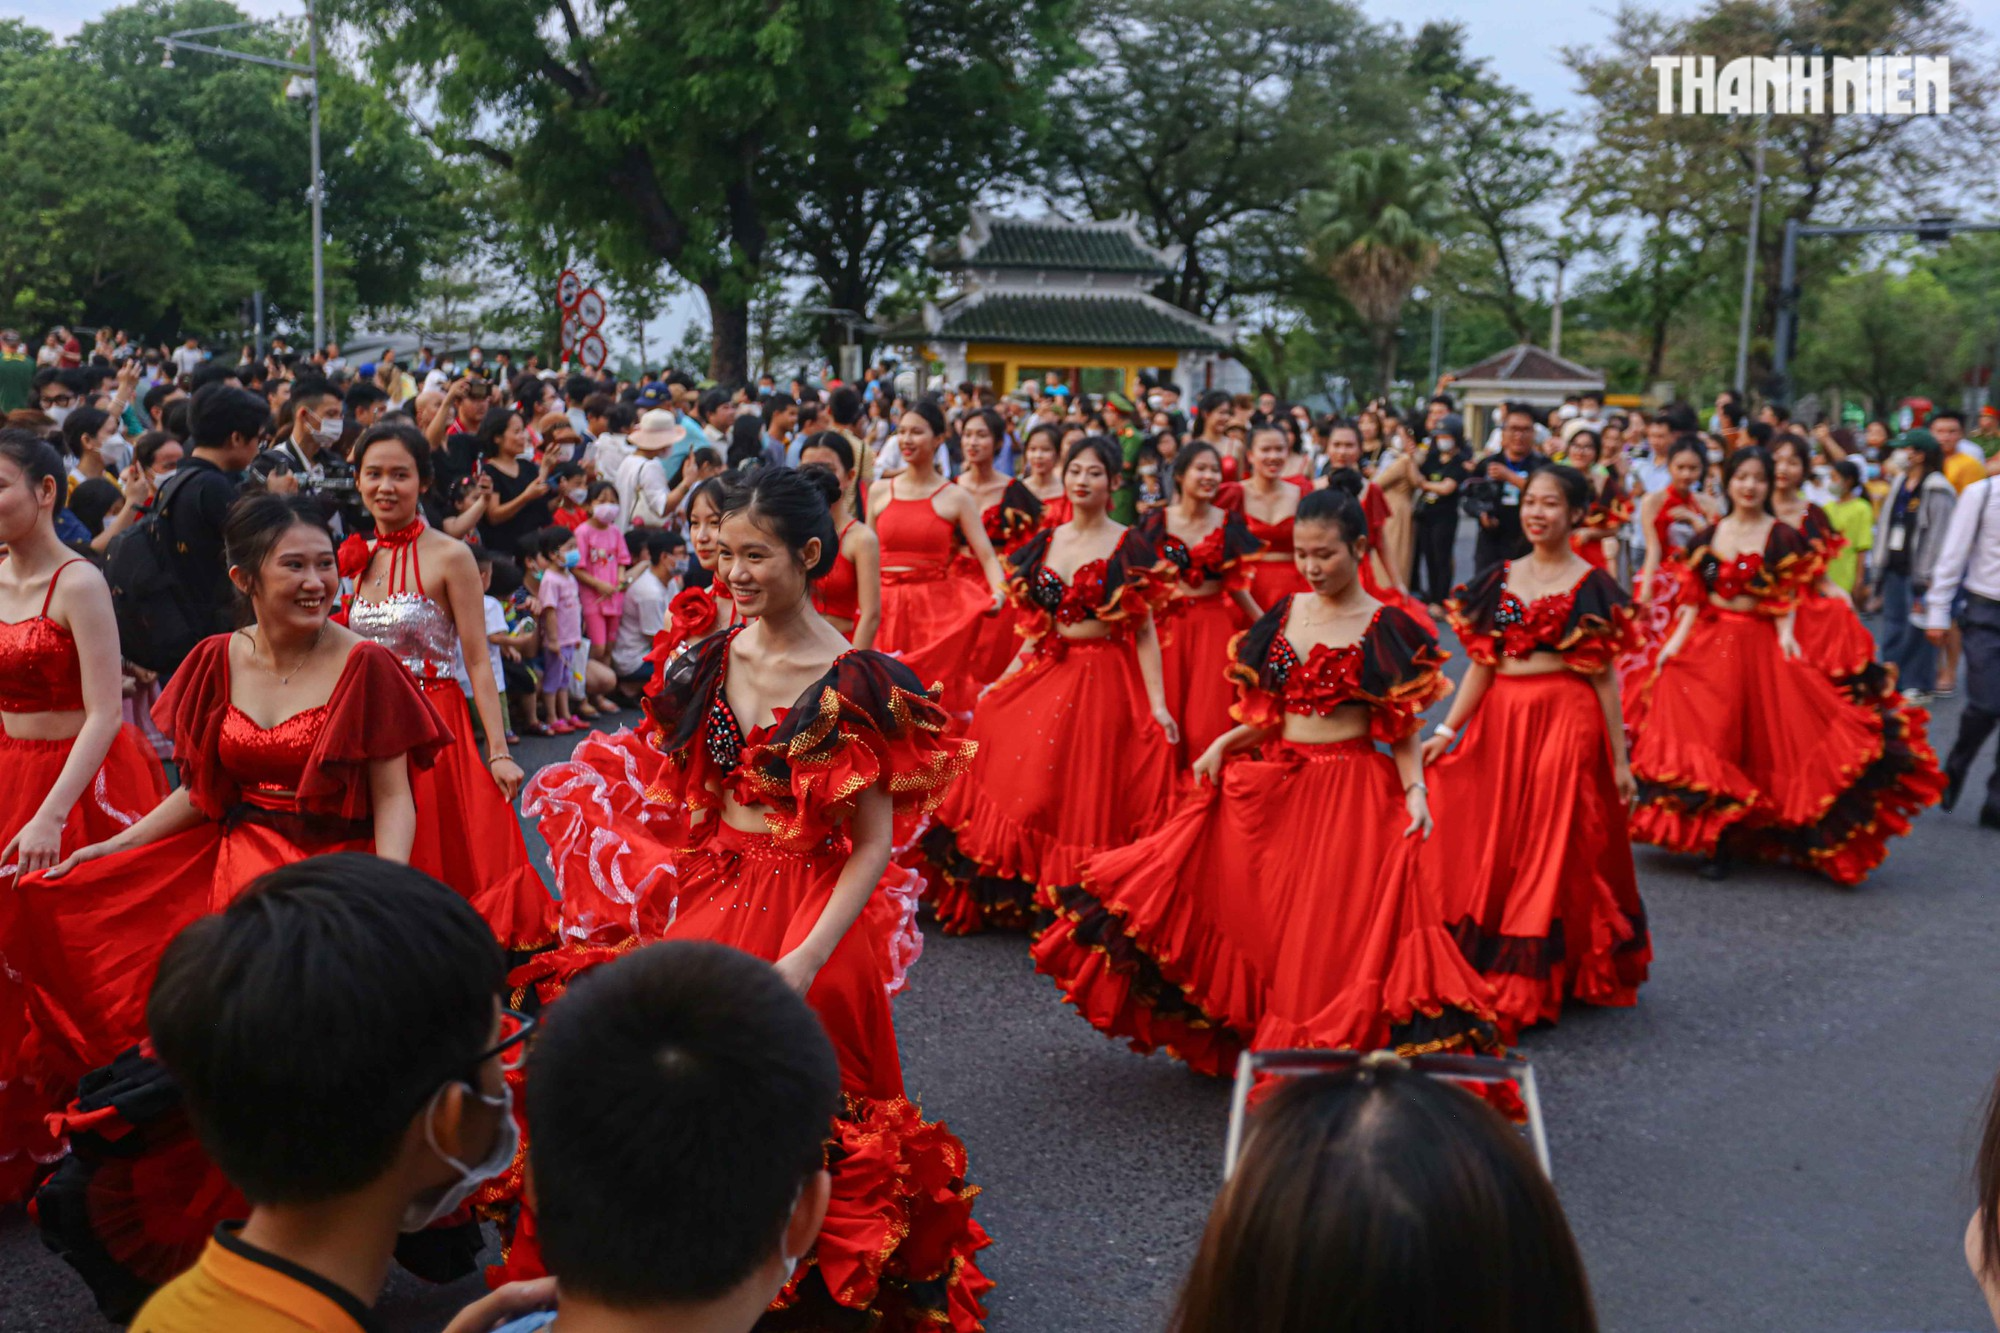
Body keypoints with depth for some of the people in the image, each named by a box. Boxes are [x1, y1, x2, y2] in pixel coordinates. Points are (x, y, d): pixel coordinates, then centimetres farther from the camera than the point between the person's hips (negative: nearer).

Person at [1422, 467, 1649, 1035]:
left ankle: (1533, 985, 7)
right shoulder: (1500, 579, 10)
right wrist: (1446, 730, 1)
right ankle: (1484, 971, 18)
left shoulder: (1591, 586, -2)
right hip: (1500, 720, 4)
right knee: (1489, 849, 6)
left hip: (1565, 722, -4)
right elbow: (1481, 666, 9)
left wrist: (1619, 761, -3)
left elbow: (1604, 677, -3)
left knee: (1551, 850, -2)